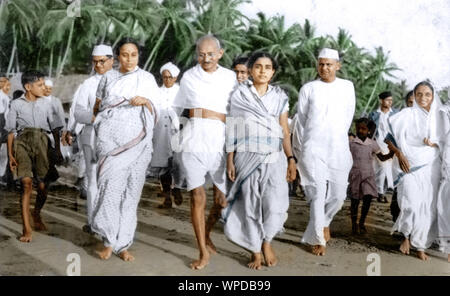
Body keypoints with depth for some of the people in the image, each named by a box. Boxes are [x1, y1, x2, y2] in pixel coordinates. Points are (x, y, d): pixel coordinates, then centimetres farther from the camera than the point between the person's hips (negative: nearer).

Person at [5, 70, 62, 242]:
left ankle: (36, 215, 31)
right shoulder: (16, 104, 6)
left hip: (41, 143, 2)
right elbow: (11, 131, 7)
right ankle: (27, 229, -9)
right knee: (27, 184, -13)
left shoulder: (45, 104, 12)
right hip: (22, 142, -2)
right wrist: (10, 154, 2)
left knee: (42, 186, 1)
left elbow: (54, 128, 13)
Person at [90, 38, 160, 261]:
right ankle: (110, 240, -3)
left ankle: (122, 244, 6)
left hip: (136, 140, 0)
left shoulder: (147, 79, 9)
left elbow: (154, 111, 3)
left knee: (131, 191, -1)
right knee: (111, 186, -12)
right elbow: (97, 106, 24)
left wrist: (145, 101, -14)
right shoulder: (108, 77, 13)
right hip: (110, 138, 0)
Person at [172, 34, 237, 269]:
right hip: (194, 137, -1)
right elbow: (177, 107, 21)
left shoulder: (230, 77, 8)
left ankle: (206, 235, 33)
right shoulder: (189, 76, 10)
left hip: (221, 138, 1)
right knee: (197, 196, -4)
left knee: (222, 199, 5)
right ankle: (203, 253, 7)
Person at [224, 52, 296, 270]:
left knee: (274, 205, -7)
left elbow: (285, 131, 7)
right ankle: (256, 251, 17)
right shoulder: (239, 95, 3)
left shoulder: (280, 97, 7)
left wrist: (291, 158, -2)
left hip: (274, 158, 1)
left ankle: (266, 242, 20)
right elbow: (233, 130, 3)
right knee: (250, 205, 2)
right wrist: (230, 160, -1)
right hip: (247, 157, -1)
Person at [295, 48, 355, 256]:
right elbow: (301, 119, 8)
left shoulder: (347, 87, 6)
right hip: (313, 149, -2)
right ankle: (318, 240, 8)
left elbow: (348, 117, 14)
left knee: (339, 195, 5)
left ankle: (323, 221, 35)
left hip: (338, 149, 3)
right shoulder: (308, 89, 0)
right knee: (318, 194, -4)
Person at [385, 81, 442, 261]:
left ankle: (420, 245, 15)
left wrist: (434, 143, -8)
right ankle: (406, 236, 16)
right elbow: (388, 136, -3)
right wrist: (399, 155, -10)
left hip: (431, 166, 3)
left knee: (428, 207, 1)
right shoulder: (406, 115, -4)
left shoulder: (438, 116, 8)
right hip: (410, 165, -3)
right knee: (411, 204, -11)